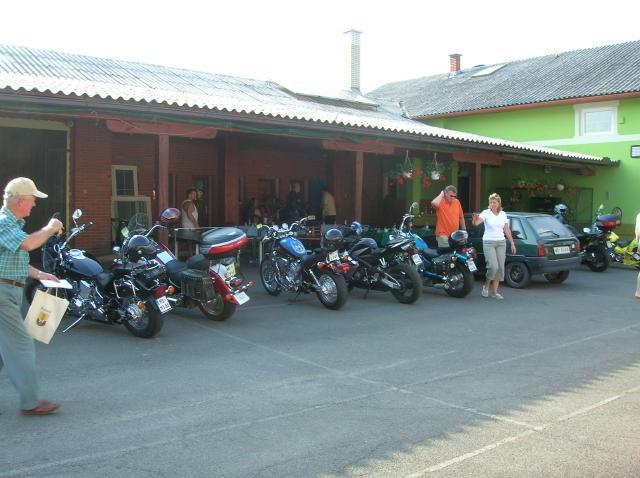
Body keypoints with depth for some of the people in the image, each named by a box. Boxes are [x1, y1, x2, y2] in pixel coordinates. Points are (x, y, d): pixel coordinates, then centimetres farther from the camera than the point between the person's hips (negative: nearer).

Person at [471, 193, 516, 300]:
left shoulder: (503, 214, 9)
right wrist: (475, 218, -46)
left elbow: (507, 230, 14)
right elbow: (476, 222, -23)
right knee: (493, 266, -16)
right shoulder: (486, 213, -5)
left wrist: (512, 243, 11)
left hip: (501, 243, 5)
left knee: (500, 267, 2)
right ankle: (486, 286, 9)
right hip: (488, 243, -5)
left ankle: (494, 291, 11)